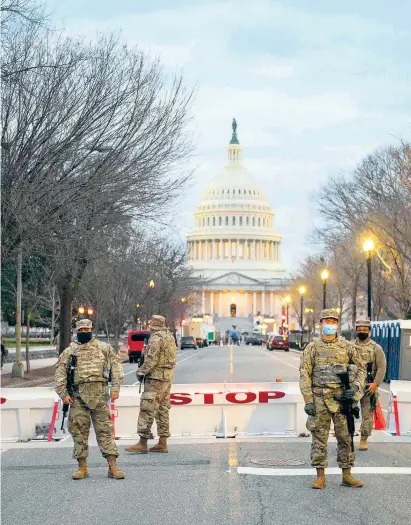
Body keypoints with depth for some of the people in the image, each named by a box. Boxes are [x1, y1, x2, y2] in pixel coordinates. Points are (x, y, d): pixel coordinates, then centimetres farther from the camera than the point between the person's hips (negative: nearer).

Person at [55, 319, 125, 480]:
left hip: (98, 394, -1)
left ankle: (113, 467, -3)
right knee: (79, 431, 2)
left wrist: (115, 388, -2)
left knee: (105, 430, -3)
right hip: (78, 396, 1)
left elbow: (116, 365, 7)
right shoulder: (69, 351, 13)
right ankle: (82, 467, 10)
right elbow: (60, 373, 10)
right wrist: (63, 394, -2)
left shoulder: (103, 347, 11)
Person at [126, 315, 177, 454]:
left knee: (147, 409, -7)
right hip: (168, 376, 9)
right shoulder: (170, 336, 14)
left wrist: (141, 372, -5)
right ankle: (162, 443, 13)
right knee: (163, 409, 12)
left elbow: (151, 360, -18)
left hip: (156, 377, -9)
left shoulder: (156, 338, -15)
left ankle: (143, 443, -9)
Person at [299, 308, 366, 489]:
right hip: (320, 399, -1)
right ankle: (320, 476, 10)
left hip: (342, 398, 2)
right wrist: (308, 400, -8)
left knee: (345, 437, 5)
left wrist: (355, 387, -4)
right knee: (319, 438, 2)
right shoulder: (313, 347, 1)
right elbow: (304, 374, -1)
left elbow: (360, 368, 13)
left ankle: (347, 475, 14)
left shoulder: (347, 346, 7)